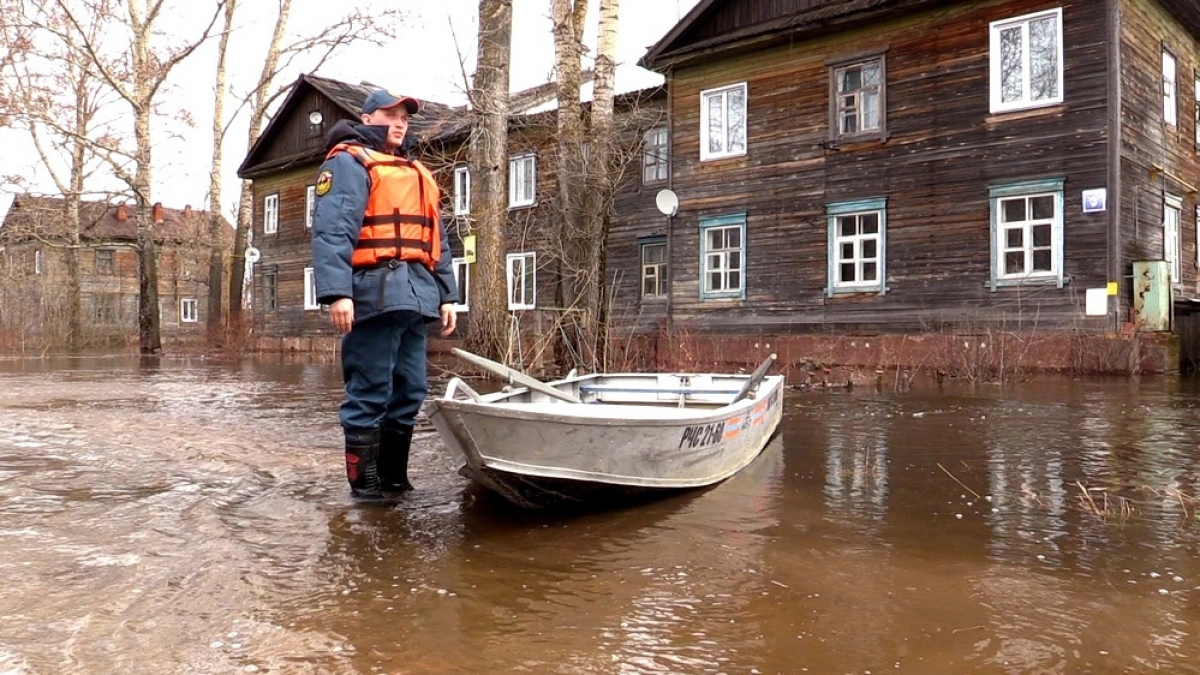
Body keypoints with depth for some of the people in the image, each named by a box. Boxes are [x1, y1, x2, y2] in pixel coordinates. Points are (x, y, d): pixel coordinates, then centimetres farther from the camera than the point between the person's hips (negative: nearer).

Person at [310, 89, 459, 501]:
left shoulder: (417, 174, 27)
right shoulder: (348, 162, 2)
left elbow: (437, 241, 25)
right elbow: (331, 231, -12)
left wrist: (447, 294, 16)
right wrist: (336, 292, -23)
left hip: (415, 297, 8)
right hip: (374, 294, -8)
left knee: (410, 391, 10)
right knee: (369, 393, -5)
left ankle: (394, 477, 21)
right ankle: (364, 482, 4)